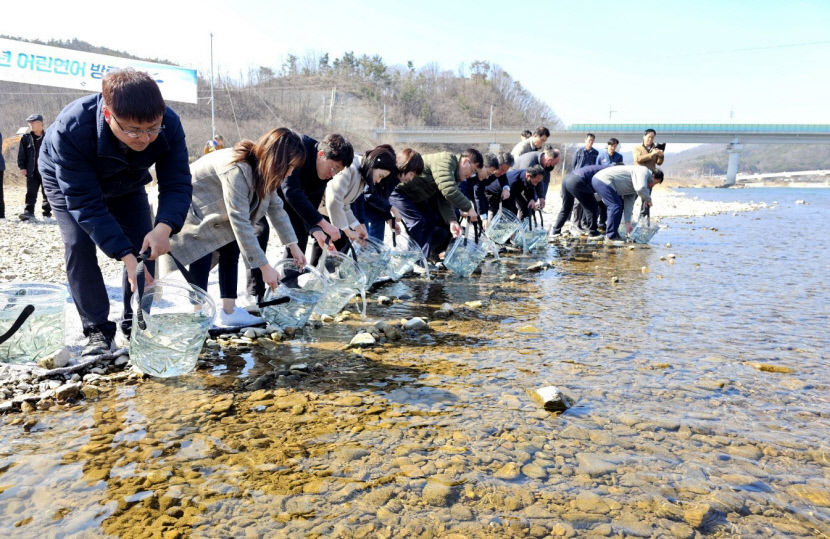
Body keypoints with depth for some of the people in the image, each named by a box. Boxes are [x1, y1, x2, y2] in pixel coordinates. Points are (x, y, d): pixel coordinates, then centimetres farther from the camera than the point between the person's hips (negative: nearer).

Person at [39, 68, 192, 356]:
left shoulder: (169, 124, -35)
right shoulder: (70, 129, -43)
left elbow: (177, 185, -32)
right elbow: (85, 203, -40)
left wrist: (164, 227, -53)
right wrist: (126, 256, -48)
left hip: (127, 182, 3)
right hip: (67, 181, -2)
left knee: (145, 245, -8)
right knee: (79, 244, -19)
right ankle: (97, 330, -6)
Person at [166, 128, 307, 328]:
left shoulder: (262, 168, -8)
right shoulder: (237, 170, -37)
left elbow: (275, 206, 2)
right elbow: (240, 222, -38)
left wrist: (293, 246, 1)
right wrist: (264, 267, -35)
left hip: (209, 211, 9)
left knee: (230, 248, 1)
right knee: (202, 257, -21)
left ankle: (228, 312, 3)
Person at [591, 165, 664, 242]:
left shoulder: (636, 184, 20)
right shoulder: (643, 171, -9)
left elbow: (628, 203, 16)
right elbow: (641, 189, -28)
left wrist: (627, 222, 10)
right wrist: (648, 199, -9)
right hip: (603, 180, -11)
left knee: (620, 205, 18)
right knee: (616, 206, -12)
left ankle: (612, 233, 22)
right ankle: (610, 236, -4)